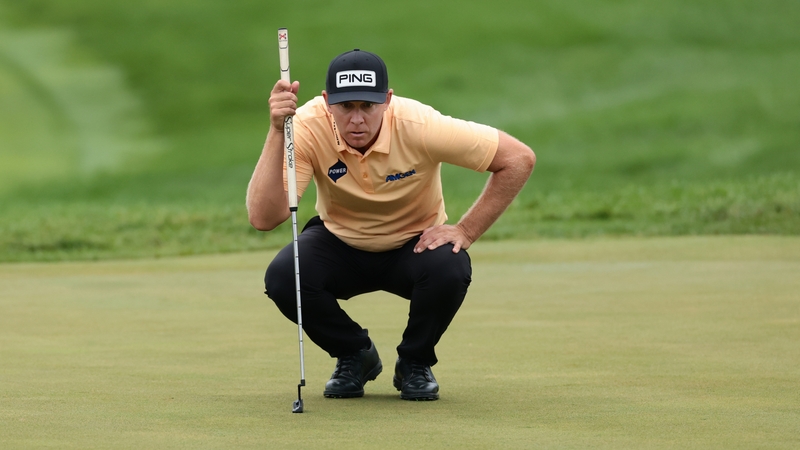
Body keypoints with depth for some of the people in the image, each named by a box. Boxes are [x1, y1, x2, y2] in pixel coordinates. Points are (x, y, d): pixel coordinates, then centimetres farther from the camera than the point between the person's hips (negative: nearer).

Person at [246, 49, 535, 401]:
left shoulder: (418, 127, -29)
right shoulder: (308, 128, -27)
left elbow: (519, 159, -21)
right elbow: (263, 217, -36)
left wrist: (467, 231, -21)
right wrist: (277, 132, -45)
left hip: (415, 245, -1)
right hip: (340, 244, 1)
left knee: (449, 270, -34)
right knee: (282, 276, -28)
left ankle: (415, 364, -1)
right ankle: (355, 357, 3)